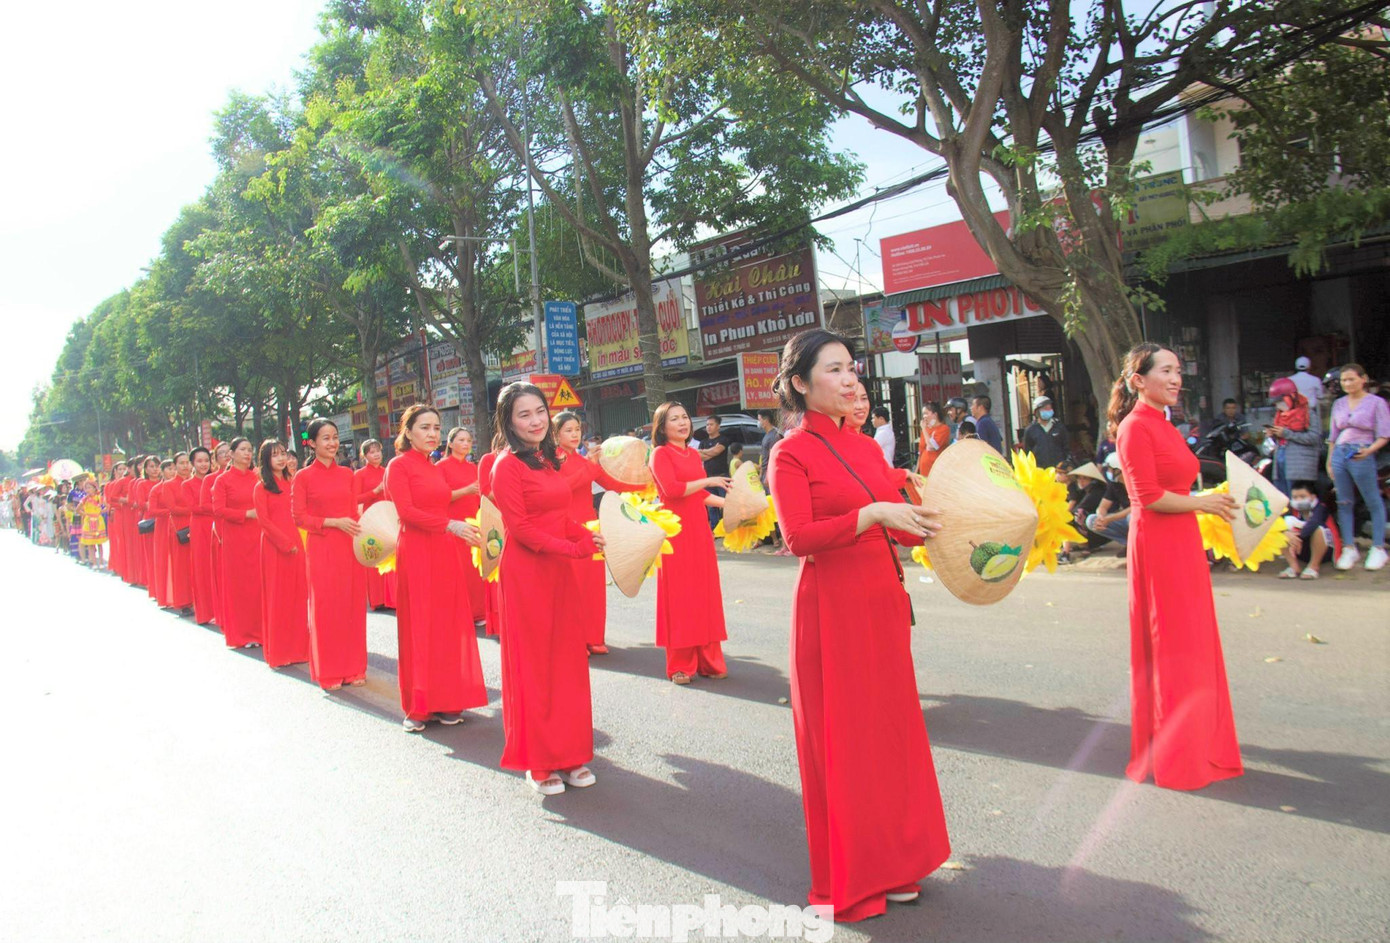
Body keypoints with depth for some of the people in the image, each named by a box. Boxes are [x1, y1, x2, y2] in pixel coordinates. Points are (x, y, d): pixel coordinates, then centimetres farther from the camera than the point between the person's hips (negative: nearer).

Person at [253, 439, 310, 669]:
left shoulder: (292, 483, 12)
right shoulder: (261, 487, -2)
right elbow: (263, 520, -8)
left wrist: (298, 541, 1)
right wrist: (285, 542, -14)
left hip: (296, 544, 4)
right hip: (274, 546, -4)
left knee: (299, 594, 5)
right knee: (277, 597, 1)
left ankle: (299, 646, 14)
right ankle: (278, 652, 9)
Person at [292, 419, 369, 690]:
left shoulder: (347, 474, 10)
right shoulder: (303, 477, -2)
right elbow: (299, 517, -6)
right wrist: (334, 522, -16)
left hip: (351, 546, 4)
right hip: (322, 548, -4)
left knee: (353, 606, 6)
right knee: (325, 607, 2)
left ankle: (353, 667, 18)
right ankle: (328, 672, 14)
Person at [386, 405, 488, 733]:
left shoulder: (437, 468, 15)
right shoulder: (399, 465, -4)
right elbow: (406, 510, -15)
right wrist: (450, 525, -24)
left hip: (444, 552, 6)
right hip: (416, 551, -6)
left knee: (448, 625, 6)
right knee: (419, 626, -2)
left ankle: (444, 701, 14)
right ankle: (417, 708, 7)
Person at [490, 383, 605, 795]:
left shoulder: (549, 460, 13)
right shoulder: (507, 465, -10)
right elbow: (520, 528, -15)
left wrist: (588, 536, -2)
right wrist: (574, 548, -18)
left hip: (559, 569, 7)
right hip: (526, 571, -7)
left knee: (567, 660, 9)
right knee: (533, 663, 2)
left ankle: (568, 754, 21)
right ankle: (537, 763, 15)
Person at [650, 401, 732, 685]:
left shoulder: (694, 454, 15)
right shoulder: (660, 454, -5)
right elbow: (671, 489, -18)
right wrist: (707, 481, -17)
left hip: (699, 532, 6)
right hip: (675, 532, -6)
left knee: (705, 594, 7)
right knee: (679, 597, 0)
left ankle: (708, 661, 17)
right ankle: (680, 666, 9)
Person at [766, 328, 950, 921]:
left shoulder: (866, 446, 12)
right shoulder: (792, 453, -8)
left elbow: (896, 528, 15)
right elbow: (798, 537, -20)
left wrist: (942, 525, 0)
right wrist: (872, 515, -26)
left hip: (882, 600, 7)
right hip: (832, 607, -7)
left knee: (889, 727, 14)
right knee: (841, 737, 4)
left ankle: (890, 862, 31)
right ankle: (848, 879, 21)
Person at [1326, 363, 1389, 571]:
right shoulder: (1339, 404, 14)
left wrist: (1370, 450, -22)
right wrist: (1329, 461, 16)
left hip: (1361, 456, -5)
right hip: (1339, 454, 5)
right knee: (1344, 503, 7)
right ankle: (1349, 548, 14)